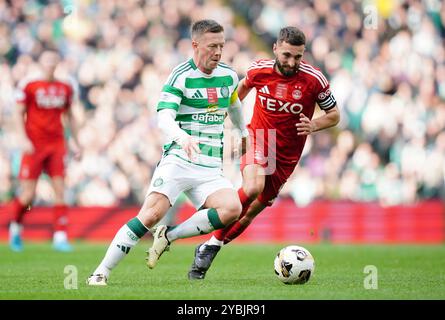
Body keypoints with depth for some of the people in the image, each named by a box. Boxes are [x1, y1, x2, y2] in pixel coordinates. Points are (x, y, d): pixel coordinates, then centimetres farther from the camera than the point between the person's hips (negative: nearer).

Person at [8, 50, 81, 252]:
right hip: (34, 144, -3)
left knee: (60, 191, -6)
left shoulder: (66, 87, 8)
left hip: (57, 144, 3)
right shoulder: (28, 85, -4)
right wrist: (24, 139, -12)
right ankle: (15, 226, 24)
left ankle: (60, 237, -5)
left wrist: (76, 143, 14)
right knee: (28, 195, -4)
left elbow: (69, 116, 18)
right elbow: (19, 114, -2)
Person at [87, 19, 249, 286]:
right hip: (178, 160, -5)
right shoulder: (180, 76, -6)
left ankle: (168, 235, -6)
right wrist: (182, 137, -39)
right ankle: (102, 272, -12)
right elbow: (164, 118, -19)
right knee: (152, 214, -21)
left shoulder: (229, 76, 10)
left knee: (232, 209, -23)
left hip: (211, 168, 5)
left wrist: (244, 132, 45)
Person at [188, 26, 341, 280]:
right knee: (253, 188, -30)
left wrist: (313, 126, -19)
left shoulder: (314, 80, -13)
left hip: (286, 156, 1)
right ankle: (212, 244, -16)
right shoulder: (260, 70, -9)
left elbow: (334, 115, 0)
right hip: (257, 142, -1)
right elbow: (244, 86, 17)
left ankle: (210, 248, 25)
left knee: (252, 210, 4)